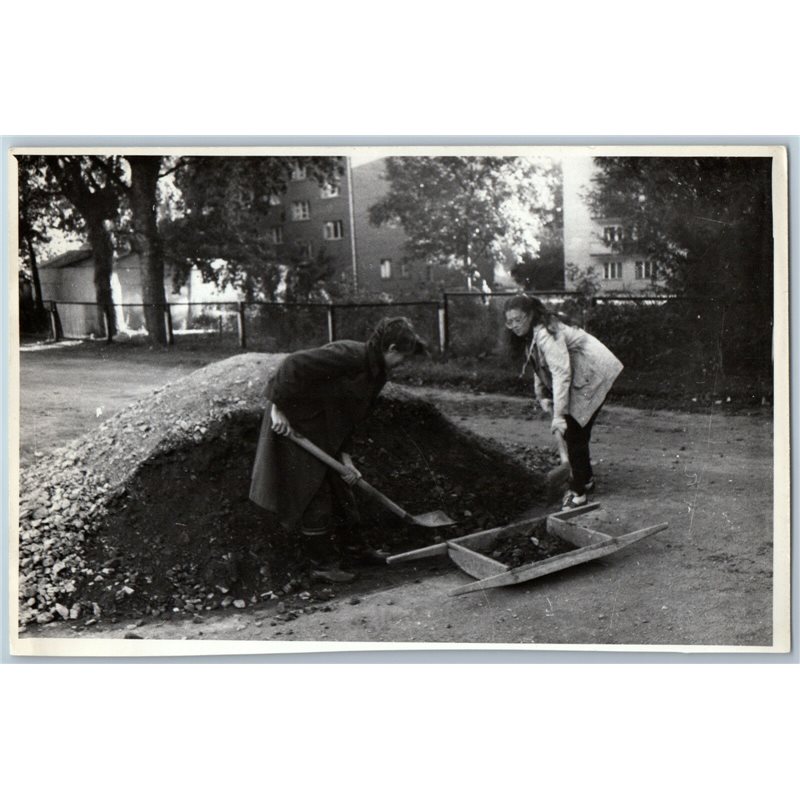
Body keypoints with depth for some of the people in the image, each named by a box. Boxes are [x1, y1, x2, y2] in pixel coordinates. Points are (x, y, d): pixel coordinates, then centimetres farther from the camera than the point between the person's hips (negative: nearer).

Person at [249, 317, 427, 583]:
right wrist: (278, 408, -28)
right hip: (295, 424, -9)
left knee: (342, 488, 18)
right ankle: (323, 564, 10)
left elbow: (349, 416, 8)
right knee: (315, 496, -2)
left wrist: (345, 456, 2)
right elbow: (293, 365, -33)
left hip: (325, 434, 9)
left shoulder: (375, 371, 3)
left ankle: (355, 544, 35)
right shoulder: (348, 355, -28)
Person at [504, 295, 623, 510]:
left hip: (593, 376, -10)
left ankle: (578, 492, -2)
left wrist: (558, 415, -35)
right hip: (580, 378, 10)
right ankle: (586, 478, 34)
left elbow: (561, 372, -33)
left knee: (574, 432, -9)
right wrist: (542, 396, 2)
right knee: (573, 431, 16)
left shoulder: (546, 335, -27)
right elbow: (540, 368, 14)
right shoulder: (532, 334, 3)